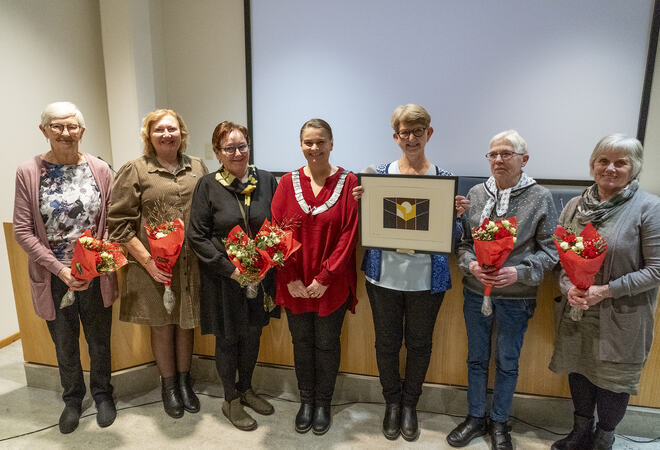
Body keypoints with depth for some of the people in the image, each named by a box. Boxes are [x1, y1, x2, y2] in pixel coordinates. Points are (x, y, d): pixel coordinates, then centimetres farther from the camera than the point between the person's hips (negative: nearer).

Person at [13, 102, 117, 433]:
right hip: (54, 278, 0)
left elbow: (111, 221, 0)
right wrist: (61, 270, -15)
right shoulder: (28, 173, -6)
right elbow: (23, 231, -7)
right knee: (65, 344, 17)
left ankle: (102, 393, 39)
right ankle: (73, 398, 41)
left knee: (99, 340, 15)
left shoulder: (100, 170, -3)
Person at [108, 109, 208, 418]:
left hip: (191, 263, 3)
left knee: (186, 323, 14)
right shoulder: (134, 171, -3)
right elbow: (118, 221, -6)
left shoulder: (197, 167, 8)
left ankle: (185, 381, 34)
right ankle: (169, 386, 31)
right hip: (153, 266, -2)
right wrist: (147, 260, -12)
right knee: (162, 326, 10)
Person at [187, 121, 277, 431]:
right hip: (223, 278, -3)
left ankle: (246, 389, 40)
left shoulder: (266, 181, 1)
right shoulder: (208, 186, -8)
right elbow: (197, 235, -8)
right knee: (227, 338, 11)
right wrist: (230, 269, -15)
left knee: (253, 334, 16)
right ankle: (231, 401, 31)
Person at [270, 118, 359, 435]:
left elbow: (349, 234, -10)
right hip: (295, 285, 2)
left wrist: (325, 278, -14)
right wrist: (290, 278, -8)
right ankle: (306, 400, 36)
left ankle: (323, 403, 33)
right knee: (301, 342, 16)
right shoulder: (288, 183, 0)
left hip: (332, 284, -2)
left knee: (327, 344, 12)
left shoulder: (348, 183, -6)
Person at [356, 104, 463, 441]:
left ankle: (410, 404, 39)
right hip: (384, 273, 1)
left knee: (419, 343, 14)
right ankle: (392, 403, 38)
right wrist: (360, 202, -16)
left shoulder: (444, 178, -1)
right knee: (387, 342, 13)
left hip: (426, 277, 0)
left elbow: (453, 235, 1)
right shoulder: (380, 174, 0)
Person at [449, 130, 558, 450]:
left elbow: (550, 250, -6)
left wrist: (519, 272, -20)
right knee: (477, 358, 16)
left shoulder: (540, 198, -7)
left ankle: (499, 423, 35)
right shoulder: (476, 194, 0)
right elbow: (463, 241, 4)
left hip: (516, 297, -2)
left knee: (507, 363, 14)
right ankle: (475, 418, 35)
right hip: (476, 292, 2)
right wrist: (470, 265, -15)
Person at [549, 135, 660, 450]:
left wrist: (606, 290, -20)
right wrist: (568, 288, -11)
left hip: (621, 316, -4)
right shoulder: (576, 206, 2)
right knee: (578, 370, 17)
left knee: (613, 378, 11)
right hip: (575, 312, 4)